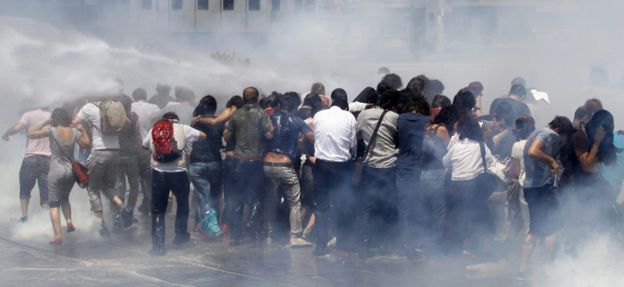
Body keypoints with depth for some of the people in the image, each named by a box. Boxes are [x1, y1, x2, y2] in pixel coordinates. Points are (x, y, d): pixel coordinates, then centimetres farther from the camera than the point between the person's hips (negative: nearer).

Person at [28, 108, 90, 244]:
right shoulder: (75, 132, -1)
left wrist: (44, 123, 9)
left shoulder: (51, 130, -8)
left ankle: (57, 235, -12)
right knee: (64, 198, 27)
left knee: (54, 204, 0)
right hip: (71, 170, 4)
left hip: (56, 170, -4)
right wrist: (82, 129, 16)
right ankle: (69, 221, 5)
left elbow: (31, 134, 1)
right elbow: (86, 144, 10)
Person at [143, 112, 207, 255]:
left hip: (159, 173, 1)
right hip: (179, 173, -1)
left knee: (158, 210, 7)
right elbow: (203, 136, 6)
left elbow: (144, 145, 22)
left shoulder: (154, 130, 11)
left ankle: (158, 245, 2)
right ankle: (180, 236, 34)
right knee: (182, 204, 22)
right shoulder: (183, 129, 6)